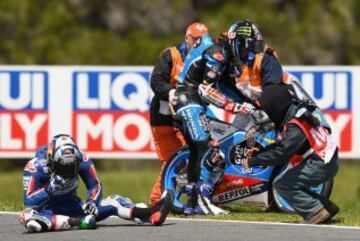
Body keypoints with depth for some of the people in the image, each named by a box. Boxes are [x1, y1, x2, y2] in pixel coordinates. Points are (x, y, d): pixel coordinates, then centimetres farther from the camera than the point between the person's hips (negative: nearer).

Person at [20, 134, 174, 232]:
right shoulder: (35, 166, -22)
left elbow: (95, 186, -4)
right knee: (27, 216, -40)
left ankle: (151, 215, -36)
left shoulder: (81, 159, -11)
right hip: (48, 209, -4)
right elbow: (29, 201, -26)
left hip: (73, 206, 4)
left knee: (112, 201, -16)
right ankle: (75, 222, -48)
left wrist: (91, 202, -25)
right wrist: (49, 189, -41)